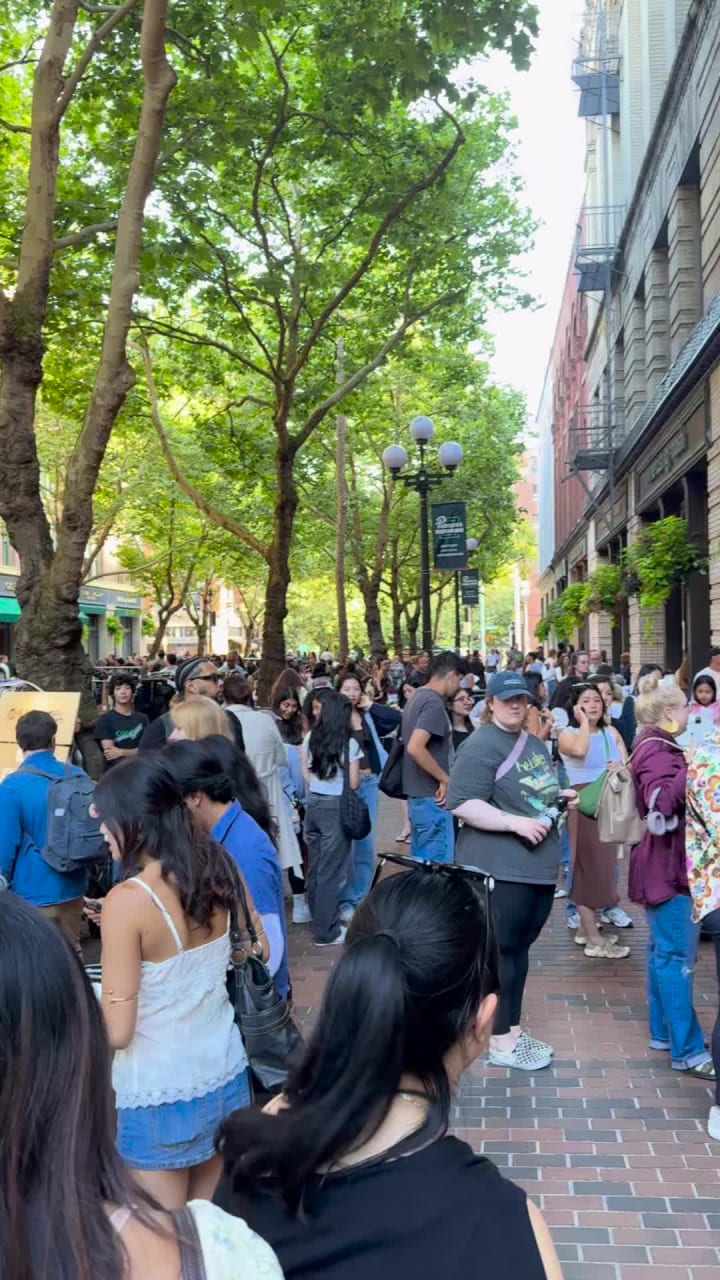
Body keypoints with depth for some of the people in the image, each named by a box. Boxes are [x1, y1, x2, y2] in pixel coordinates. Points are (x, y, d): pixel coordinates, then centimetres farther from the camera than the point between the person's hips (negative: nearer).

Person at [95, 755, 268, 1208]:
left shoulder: (127, 900, -24)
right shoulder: (219, 869, -7)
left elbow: (117, 1031, -19)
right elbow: (259, 954, 7)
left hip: (160, 1096, -5)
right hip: (225, 1075, 6)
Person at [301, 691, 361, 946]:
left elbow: (305, 773, 9)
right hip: (336, 807, -5)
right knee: (331, 870, 1)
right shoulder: (349, 743, -12)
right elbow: (354, 783, -10)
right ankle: (326, 931, 6)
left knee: (316, 866, 15)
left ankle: (319, 918, 28)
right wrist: (356, 774, 10)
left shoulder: (310, 738, 3)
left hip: (313, 804, 5)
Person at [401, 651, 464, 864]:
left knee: (420, 862, 16)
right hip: (432, 797, -10)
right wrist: (445, 779, -19)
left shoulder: (418, 698, 11)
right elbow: (415, 748, -29)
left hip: (417, 794, 10)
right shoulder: (434, 703, -18)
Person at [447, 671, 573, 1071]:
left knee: (520, 949, 15)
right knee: (500, 952, 0)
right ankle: (501, 1043, 9)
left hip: (539, 865, 9)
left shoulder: (535, 744, 16)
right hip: (501, 868, -8)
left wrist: (560, 796, 9)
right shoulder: (482, 746, -13)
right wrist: (515, 822, -25)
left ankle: (513, 1030, 26)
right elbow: (462, 804, -21)